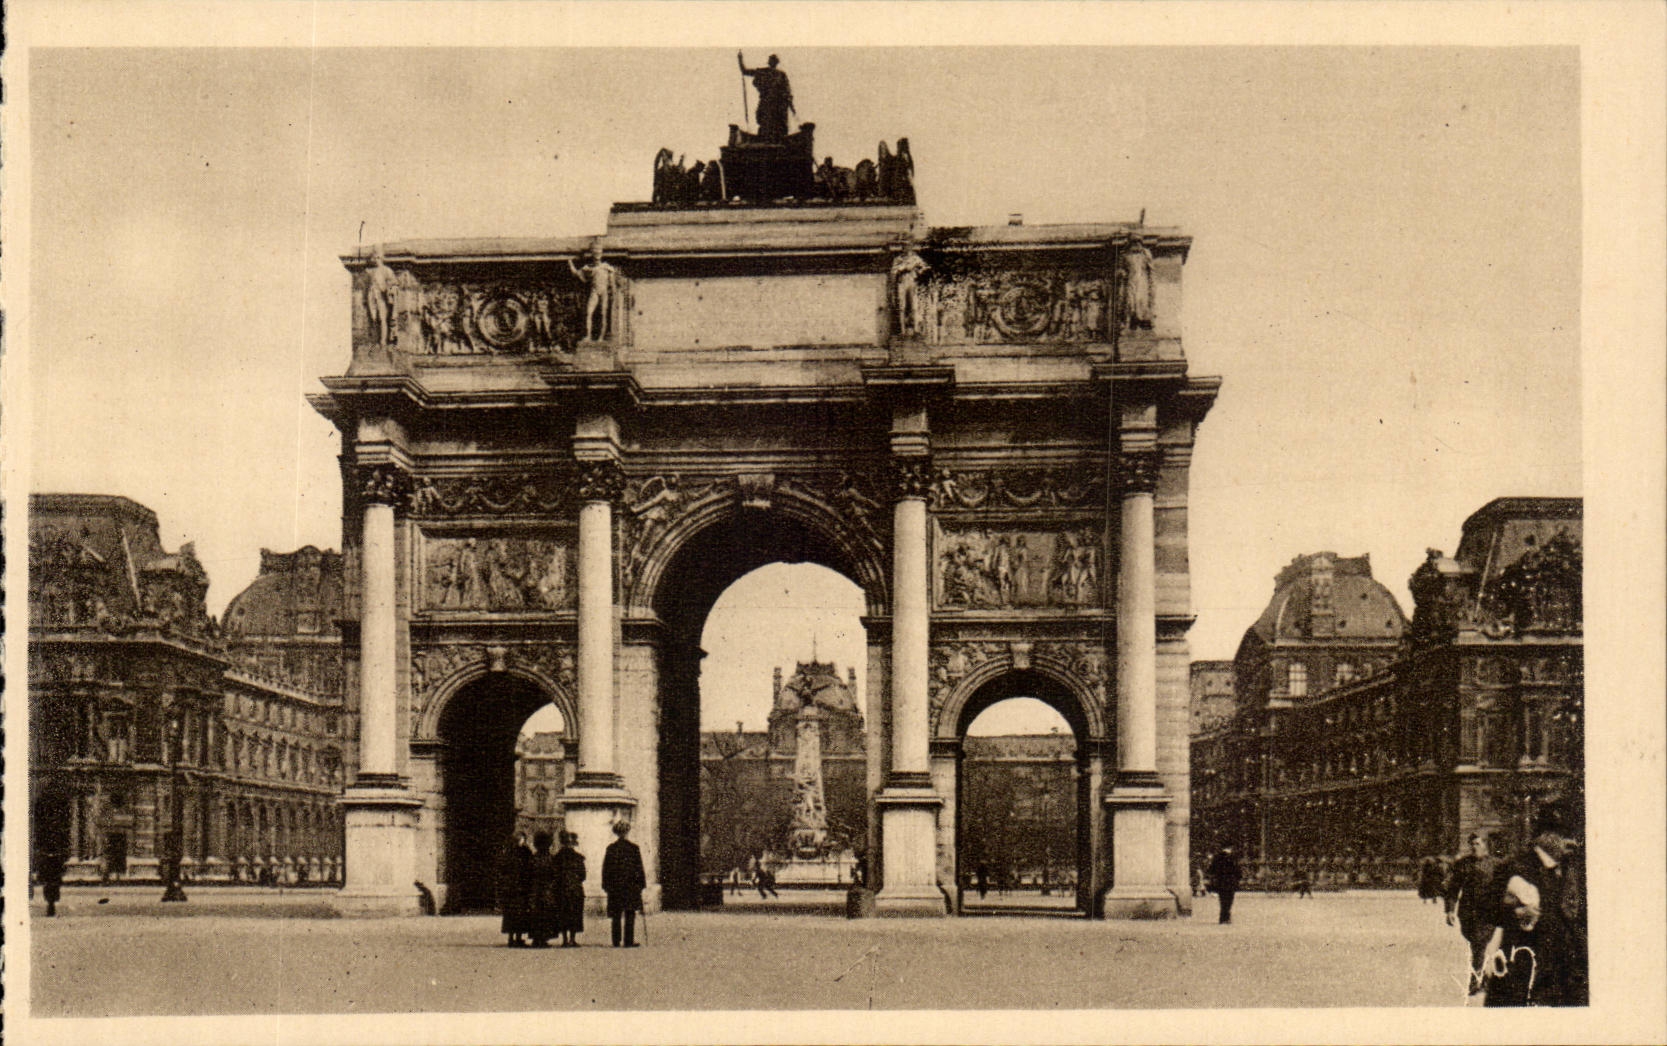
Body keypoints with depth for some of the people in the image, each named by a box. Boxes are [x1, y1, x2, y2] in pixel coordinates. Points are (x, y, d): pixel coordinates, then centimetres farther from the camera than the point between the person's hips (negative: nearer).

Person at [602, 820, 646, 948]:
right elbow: (639, 867, -2)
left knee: (616, 914, 7)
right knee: (630, 914, 2)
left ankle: (616, 941, 6)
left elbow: (606, 867, 4)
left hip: (615, 885, 2)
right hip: (631, 885, -2)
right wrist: (641, 883, 4)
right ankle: (629, 941, -1)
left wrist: (606, 885, 9)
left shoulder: (611, 848, 2)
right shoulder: (633, 847, -3)